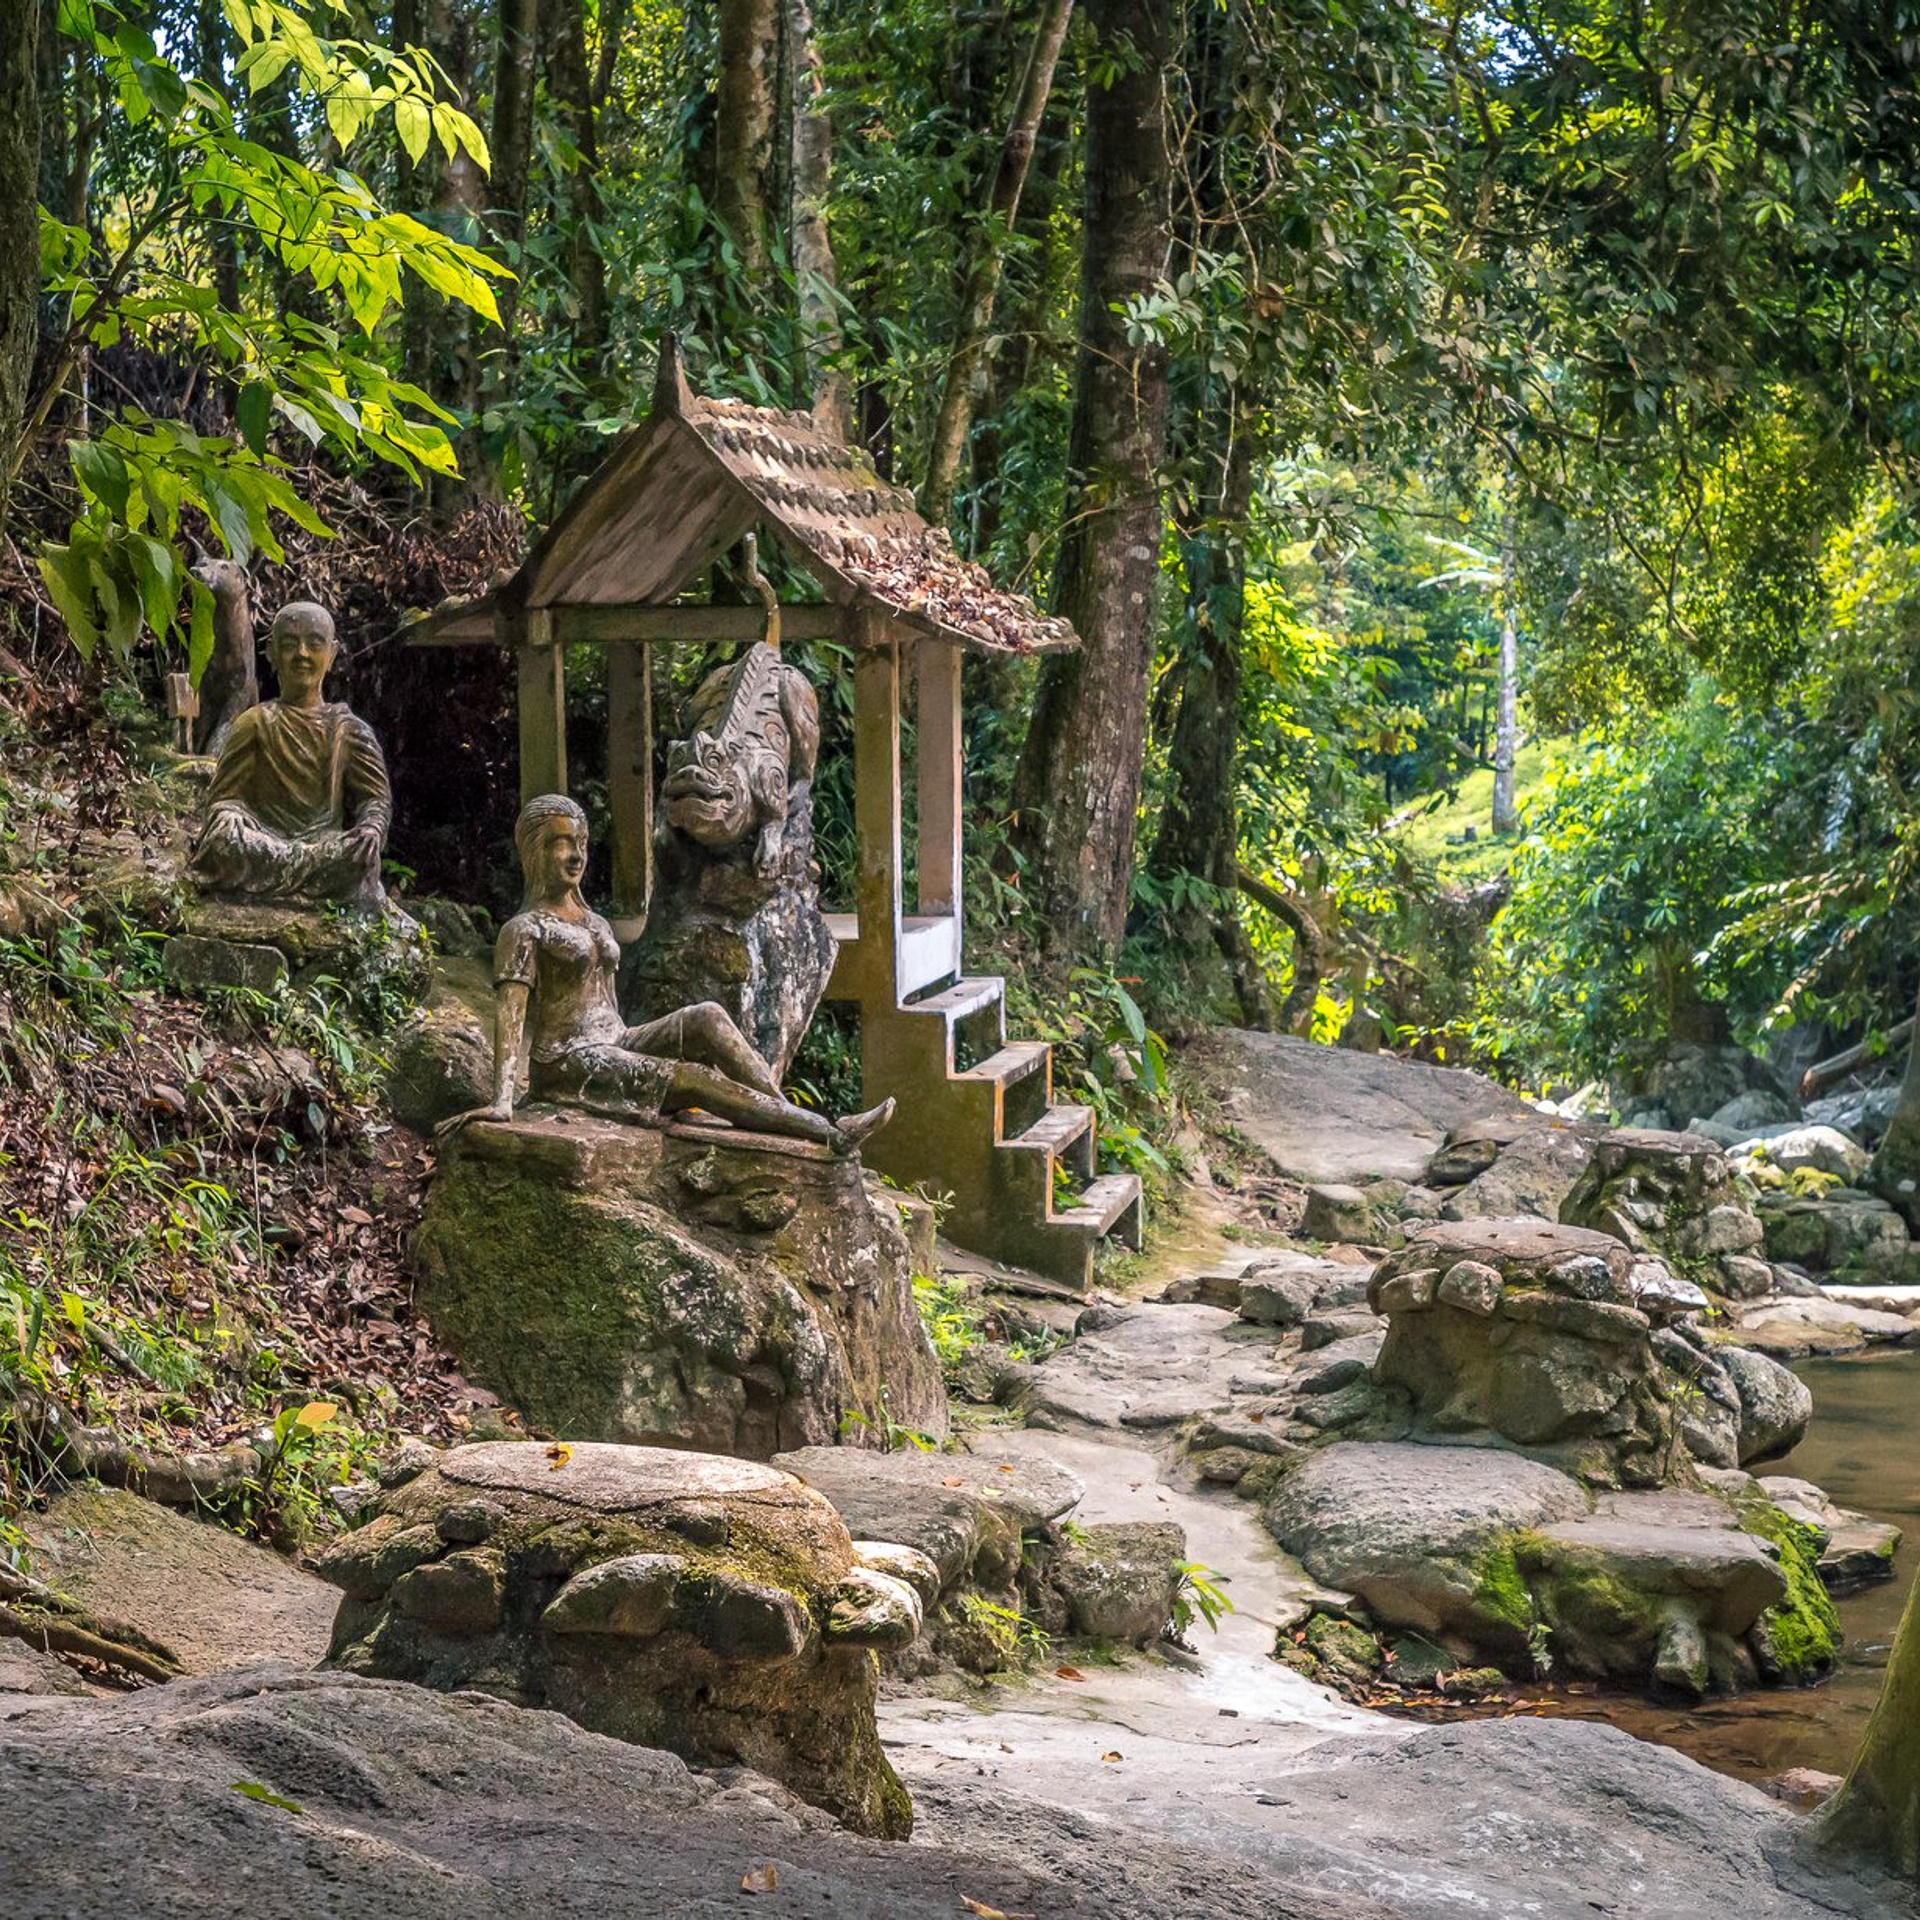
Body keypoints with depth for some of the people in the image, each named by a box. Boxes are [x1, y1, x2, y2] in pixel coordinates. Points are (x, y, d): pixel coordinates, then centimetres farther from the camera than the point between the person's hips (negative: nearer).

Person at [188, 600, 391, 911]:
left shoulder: (348, 730, 15)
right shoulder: (254, 724, 13)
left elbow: (376, 796, 6)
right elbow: (224, 796, 7)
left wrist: (372, 828, -19)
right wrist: (228, 818, -18)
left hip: (328, 842, 1)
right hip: (262, 843, -1)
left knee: (360, 853, -35)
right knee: (225, 839, -37)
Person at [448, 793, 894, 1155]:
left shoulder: (596, 924, 20)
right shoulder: (523, 930, -5)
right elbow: (509, 1016, -16)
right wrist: (502, 1101, -27)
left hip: (615, 1047, 7)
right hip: (568, 1063, -7)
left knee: (707, 1017, -20)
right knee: (695, 1079, -25)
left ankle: (790, 1113, -31)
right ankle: (833, 1134, -33)